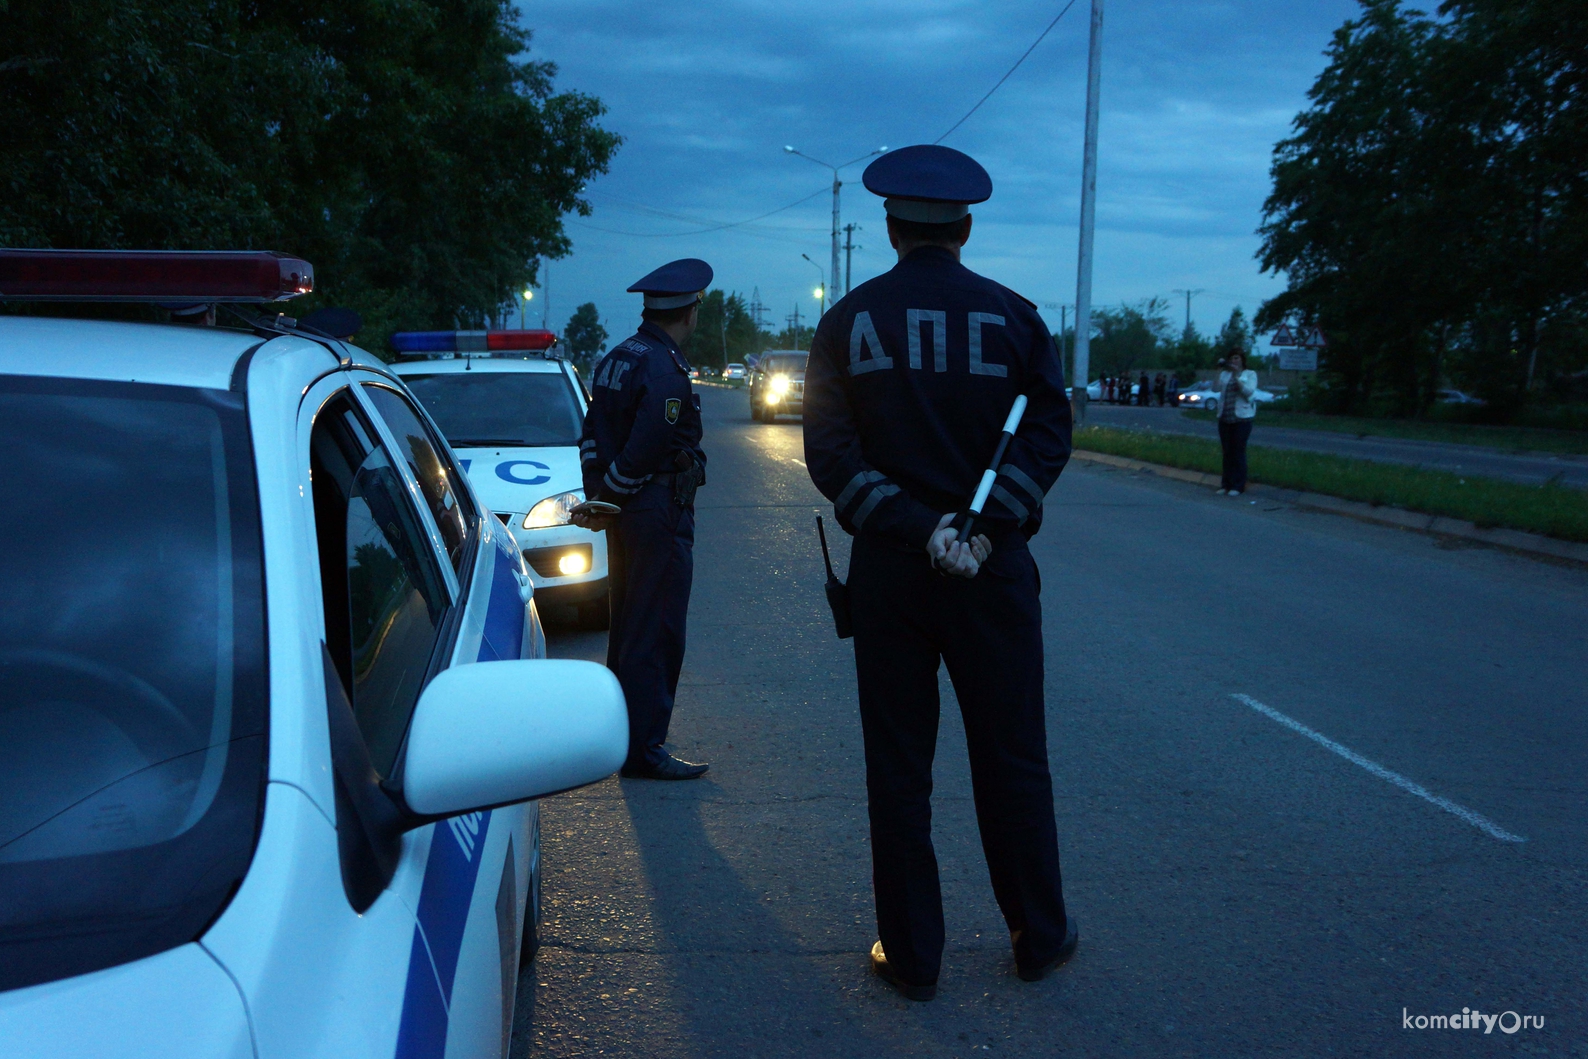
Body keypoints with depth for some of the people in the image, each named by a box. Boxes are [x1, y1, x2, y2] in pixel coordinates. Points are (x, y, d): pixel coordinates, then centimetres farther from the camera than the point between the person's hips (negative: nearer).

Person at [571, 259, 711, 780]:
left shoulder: (617, 359, 13)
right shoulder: (666, 369, -17)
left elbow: (592, 436, 13)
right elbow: (646, 451, -21)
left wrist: (596, 495, 9)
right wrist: (607, 501, -8)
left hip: (625, 515, 10)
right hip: (660, 514, -10)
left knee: (628, 627, 19)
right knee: (656, 633, -5)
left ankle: (622, 733, 30)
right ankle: (643, 748, 0)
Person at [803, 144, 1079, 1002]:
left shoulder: (848, 321, 1)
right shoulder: (1013, 316, 0)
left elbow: (830, 452, -8)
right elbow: (1048, 434, -7)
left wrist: (911, 527, -13)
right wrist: (988, 529, -12)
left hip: (888, 572, 0)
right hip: (993, 570, 0)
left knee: (897, 769, 10)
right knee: (1011, 761, 13)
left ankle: (911, 954, 19)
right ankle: (1039, 936, 28)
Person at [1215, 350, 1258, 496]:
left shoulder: (1250, 374, 3)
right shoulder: (1224, 374, 16)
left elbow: (1249, 391, -13)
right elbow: (1216, 389, 3)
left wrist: (1237, 376, -16)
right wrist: (1221, 368, 0)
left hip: (1242, 418, -4)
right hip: (1225, 418, 4)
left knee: (1238, 452, -4)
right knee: (1227, 452, 5)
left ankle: (1238, 486, 0)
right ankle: (1226, 484, 11)